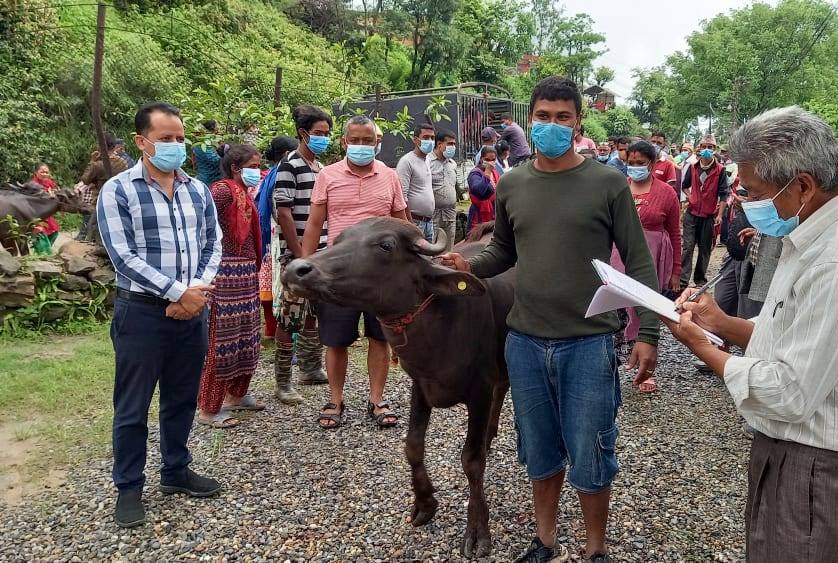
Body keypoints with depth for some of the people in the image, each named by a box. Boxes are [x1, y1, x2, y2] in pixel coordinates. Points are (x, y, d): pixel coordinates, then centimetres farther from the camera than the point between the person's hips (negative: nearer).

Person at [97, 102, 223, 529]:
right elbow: (123, 256, -14)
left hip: (192, 312, 5)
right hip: (141, 312, -5)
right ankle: (128, 488, 21)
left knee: (182, 398, 16)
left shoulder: (198, 191, 8)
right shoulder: (117, 191, -7)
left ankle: (175, 471, 33)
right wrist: (178, 292, -17)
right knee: (132, 406, 6)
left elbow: (213, 244, 7)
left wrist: (197, 291, -10)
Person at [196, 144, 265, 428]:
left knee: (246, 336, 16)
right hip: (226, 272, -9)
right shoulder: (222, 190, -13)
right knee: (222, 340, -3)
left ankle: (236, 394, 31)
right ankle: (209, 409, 8)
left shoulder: (245, 193, 14)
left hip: (247, 272, 9)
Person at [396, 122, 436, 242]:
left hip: (429, 221, 9)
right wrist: (410, 223, -21)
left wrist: (430, 218, 19)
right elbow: (402, 196, -19)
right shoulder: (406, 161, -12)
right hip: (415, 221, -9)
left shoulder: (427, 161, 16)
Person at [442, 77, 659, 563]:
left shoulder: (608, 183, -4)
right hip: (524, 342, 3)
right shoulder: (511, 185, 6)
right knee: (541, 454, 17)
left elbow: (639, 262, -3)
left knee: (589, 459, 8)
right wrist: (469, 266, -6)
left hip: (588, 344, -3)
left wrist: (647, 334, -9)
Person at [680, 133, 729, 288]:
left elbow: (723, 194, -4)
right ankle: (683, 280, -5)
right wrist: (690, 197, 4)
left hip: (709, 215, -1)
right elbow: (685, 186, 21)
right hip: (692, 213, 1)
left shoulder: (720, 170, -4)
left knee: (705, 249, 8)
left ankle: (700, 279, 20)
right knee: (688, 247, -4)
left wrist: (719, 215, -9)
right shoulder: (692, 168, 5)